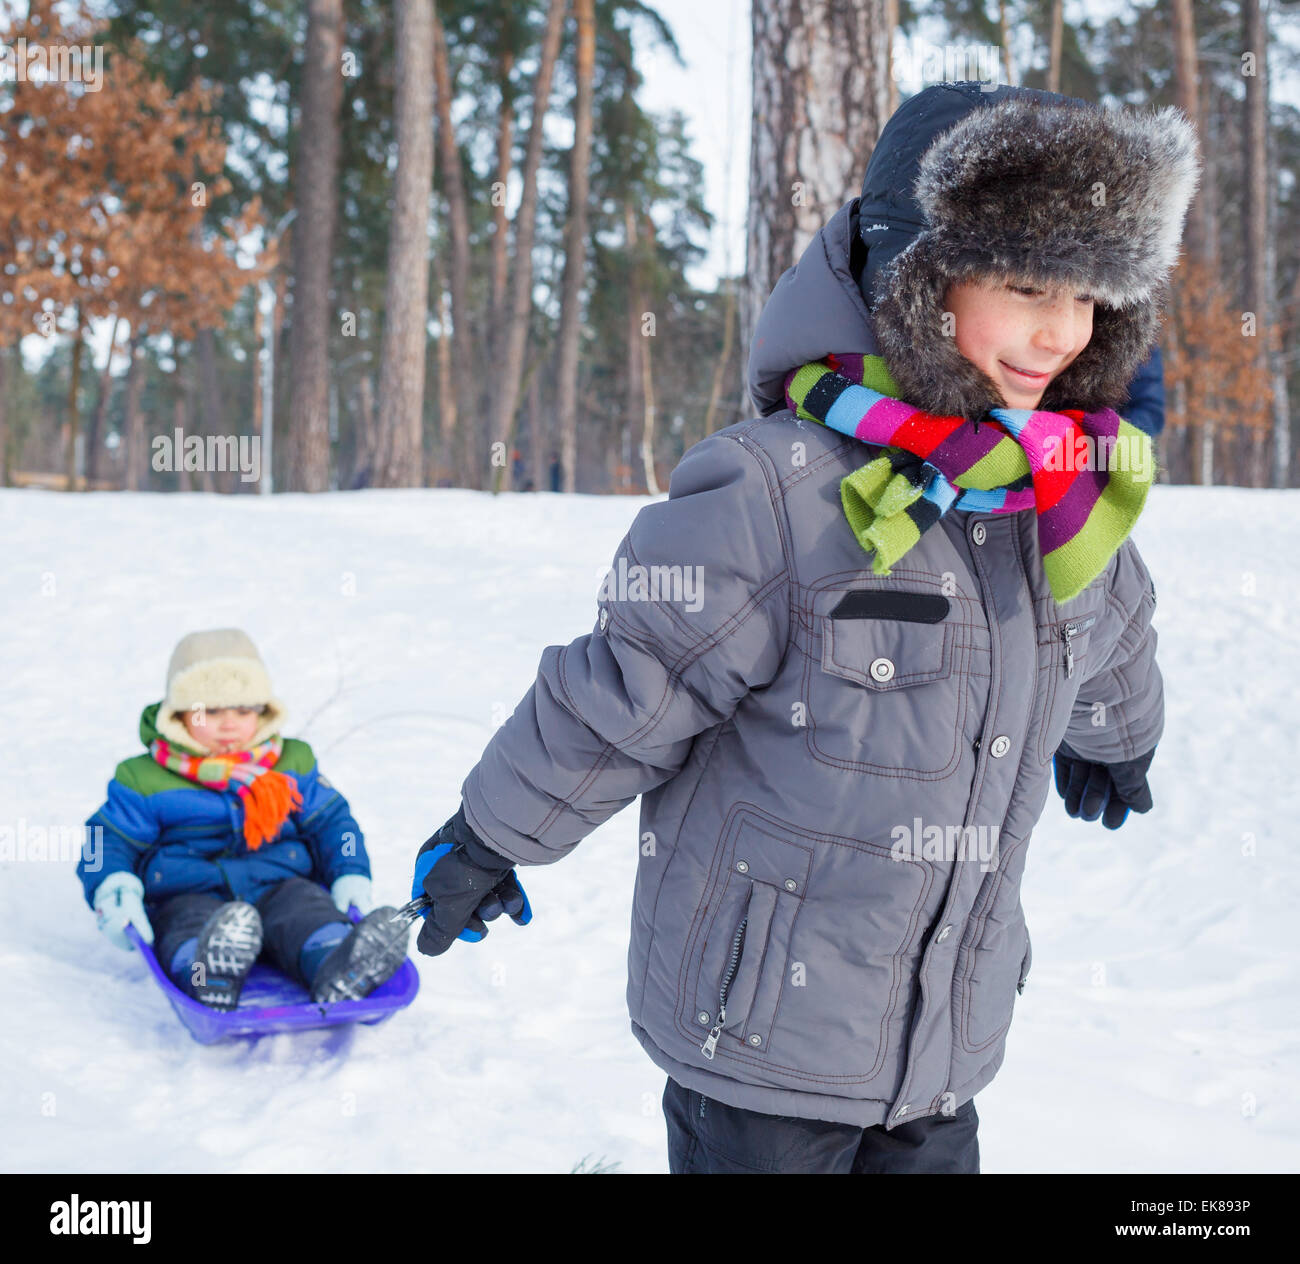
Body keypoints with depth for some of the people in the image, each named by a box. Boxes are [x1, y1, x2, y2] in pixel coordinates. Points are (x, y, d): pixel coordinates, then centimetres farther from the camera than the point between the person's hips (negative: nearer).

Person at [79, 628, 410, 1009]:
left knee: (306, 907, -31)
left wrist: (351, 876, 2)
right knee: (190, 921, -36)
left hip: (278, 887, 2)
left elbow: (330, 821, 20)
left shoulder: (293, 764, 16)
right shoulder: (144, 779, 8)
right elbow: (111, 840, 8)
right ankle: (207, 975, -69)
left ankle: (338, 969, -60)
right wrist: (112, 889, -14)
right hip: (190, 896, -2)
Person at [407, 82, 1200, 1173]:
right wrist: (492, 839, -1)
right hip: (761, 1026, -5)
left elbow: (1107, 643, 22)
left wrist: (1116, 743, 41)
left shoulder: (1068, 503, -1)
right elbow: (623, 689, -13)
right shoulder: (773, 495, -22)